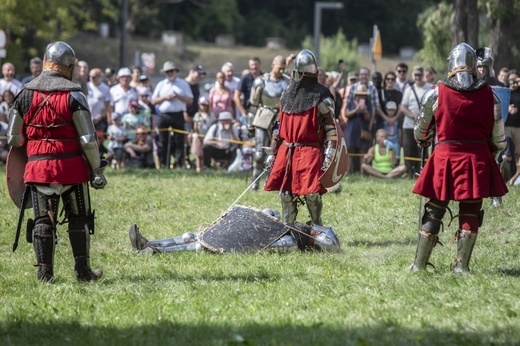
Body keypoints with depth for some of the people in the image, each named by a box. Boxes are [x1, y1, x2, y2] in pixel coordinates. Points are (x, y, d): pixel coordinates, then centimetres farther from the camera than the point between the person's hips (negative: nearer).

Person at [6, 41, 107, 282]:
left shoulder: (26, 94, 3)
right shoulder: (73, 95, -8)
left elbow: (14, 139, 6)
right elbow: (88, 139, -10)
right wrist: (97, 169, -2)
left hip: (37, 169, 2)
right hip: (71, 167, -2)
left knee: (42, 220, 9)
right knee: (79, 219, 10)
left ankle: (44, 271, 7)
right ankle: (82, 270, 11)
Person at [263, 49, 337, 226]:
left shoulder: (321, 97, -2)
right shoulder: (288, 94, 15)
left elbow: (331, 128, -6)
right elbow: (279, 126, 20)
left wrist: (329, 155, -15)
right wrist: (273, 152, 17)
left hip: (310, 153, -5)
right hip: (286, 152, 5)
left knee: (311, 194, -11)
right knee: (286, 194, 7)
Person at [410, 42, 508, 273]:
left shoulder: (436, 94, -4)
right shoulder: (489, 96, -1)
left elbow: (420, 133, 8)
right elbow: (498, 139, 4)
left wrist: (424, 143, 31)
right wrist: (489, 153, 25)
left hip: (445, 158, 0)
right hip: (478, 160, 0)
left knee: (433, 213, 9)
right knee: (470, 214, 10)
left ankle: (419, 265, 13)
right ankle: (462, 266, 9)